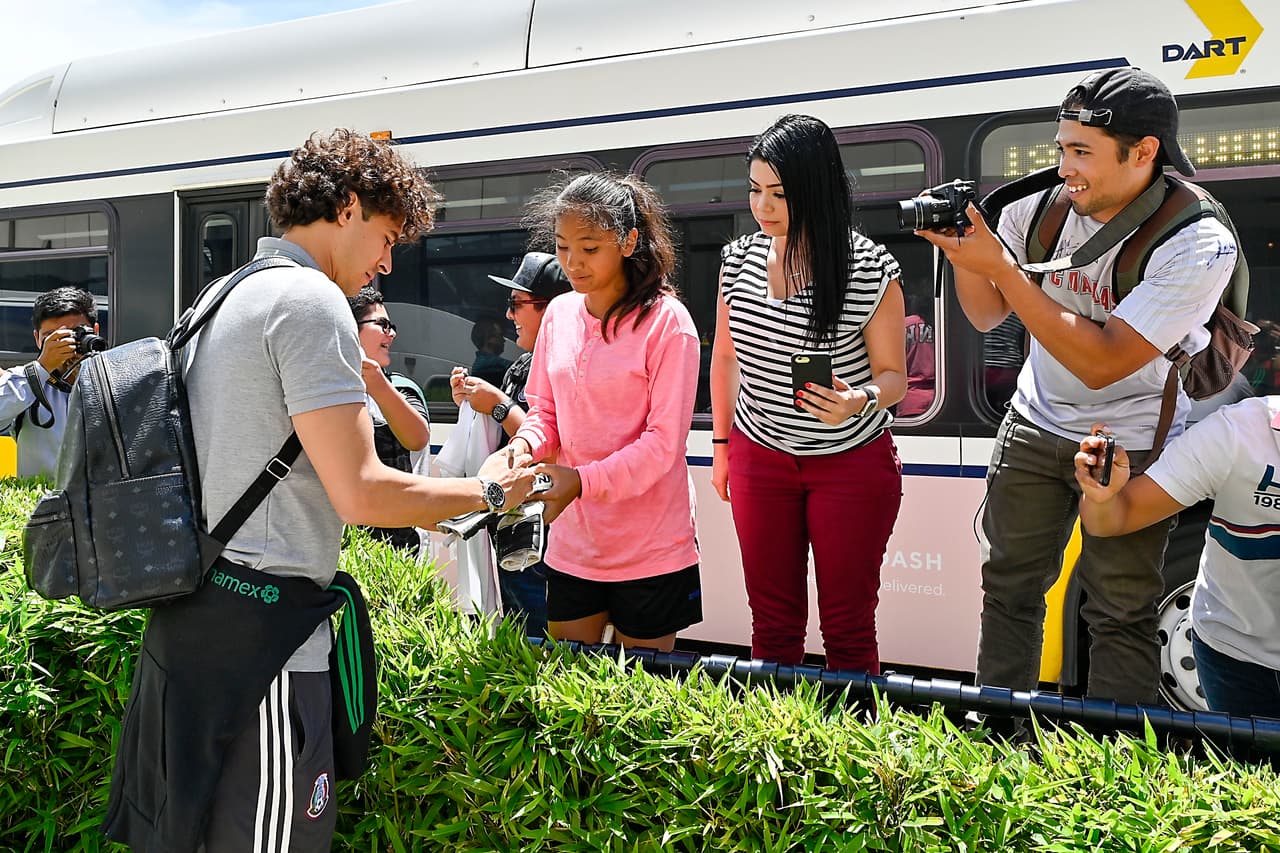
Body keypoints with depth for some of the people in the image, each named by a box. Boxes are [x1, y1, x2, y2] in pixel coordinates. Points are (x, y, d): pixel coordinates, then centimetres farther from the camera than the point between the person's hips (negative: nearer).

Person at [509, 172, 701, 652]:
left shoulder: (666, 320, -12)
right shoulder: (559, 313, 5)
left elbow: (664, 440, -16)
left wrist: (583, 480, -27)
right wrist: (525, 444, -10)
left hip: (649, 549, -5)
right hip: (572, 544, 5)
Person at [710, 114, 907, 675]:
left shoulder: (870, 270, -15)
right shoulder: (739, 259, -2)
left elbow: (893, 375, -8)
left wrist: (860, 400, -30)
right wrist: (722, 444, 16)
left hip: (852, 462, -3)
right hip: (759, 457, 4)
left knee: (847, 625, 5)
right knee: (772, 623, 11)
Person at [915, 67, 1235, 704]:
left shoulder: (1199, 244, -22)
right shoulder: (1043, 206, -10)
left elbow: (1101, 363, -28)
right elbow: (987, 317, 4)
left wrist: (1000, 267, -30)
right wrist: (964, 249, -17)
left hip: (1132, 443, -4)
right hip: (1035, 426, 5)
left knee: (1119, 613, 1)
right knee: (1008, 586, 13)